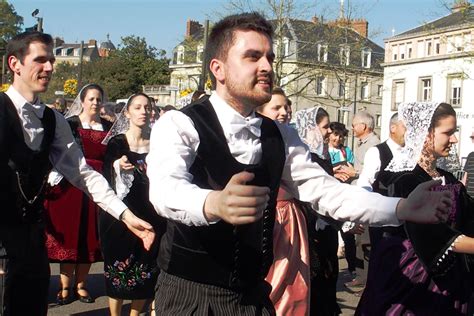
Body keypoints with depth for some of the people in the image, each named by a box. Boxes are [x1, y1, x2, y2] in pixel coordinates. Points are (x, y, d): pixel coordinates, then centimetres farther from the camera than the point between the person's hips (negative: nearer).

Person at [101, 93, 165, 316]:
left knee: (146, 272, 5)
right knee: (119, 269, 1)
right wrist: (116, 166, -22)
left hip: (150, 215, 2)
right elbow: (105, 178, -4)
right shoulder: (116, 142, -1)